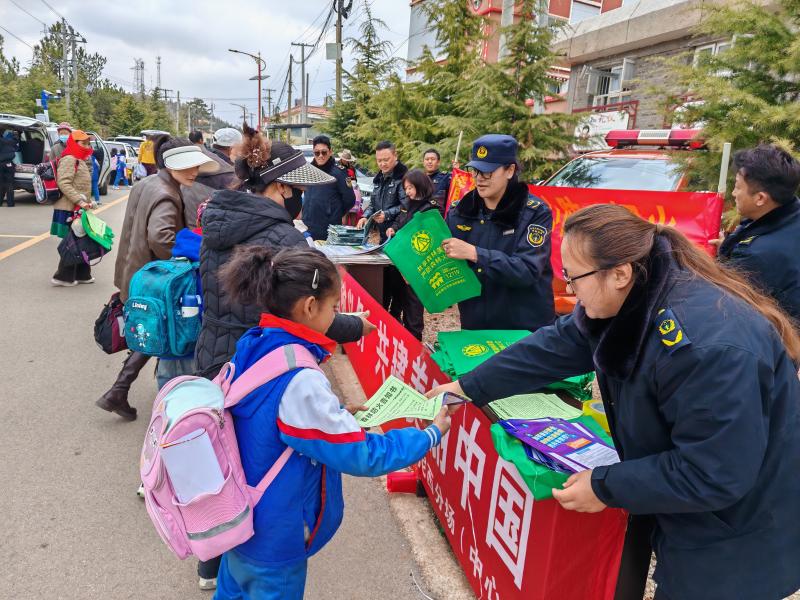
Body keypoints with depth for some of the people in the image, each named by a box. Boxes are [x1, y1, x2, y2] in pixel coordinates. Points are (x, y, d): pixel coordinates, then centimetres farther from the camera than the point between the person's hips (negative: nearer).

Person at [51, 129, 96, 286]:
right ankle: (63, 276, 3)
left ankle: (82, 274, 21)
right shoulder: (69, 159, -12)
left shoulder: (80, 160, 19)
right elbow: (63, 184, -22)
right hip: (70, 209, -9)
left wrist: (88, 202, 17)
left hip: (78, 209, 9)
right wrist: (80, 201, -26)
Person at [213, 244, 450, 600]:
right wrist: (431, 434, -15)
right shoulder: (300, 380, -33)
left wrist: (337, 413, 6)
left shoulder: (253, 345, -8)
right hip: (272, 532, -7)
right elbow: (361, 456, -26)